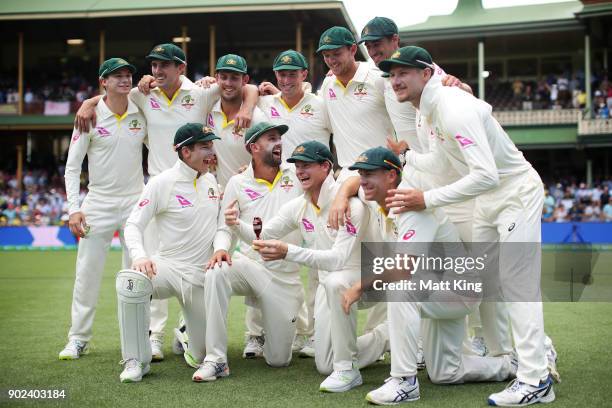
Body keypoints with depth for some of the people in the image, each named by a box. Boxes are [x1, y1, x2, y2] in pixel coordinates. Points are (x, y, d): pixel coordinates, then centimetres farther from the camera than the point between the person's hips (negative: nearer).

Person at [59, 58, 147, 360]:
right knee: (87, 270, 0)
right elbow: (72, 166, -1)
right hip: (99, 202, -1)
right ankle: (78, 338, 11)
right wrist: (73, 208, -10)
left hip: (136, 201, 2)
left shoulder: (142, 115, 4)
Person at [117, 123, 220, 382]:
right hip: (167, 266, -3)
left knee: (204, 356, -1)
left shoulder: (211, 181, 9)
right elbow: (134, 224, -10)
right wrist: (139, 256, -29)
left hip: (200, 275, 3)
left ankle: (187, 333, 37)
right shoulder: (162, 183, -7)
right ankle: (136, 361, -21)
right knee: (129, 280, -38)